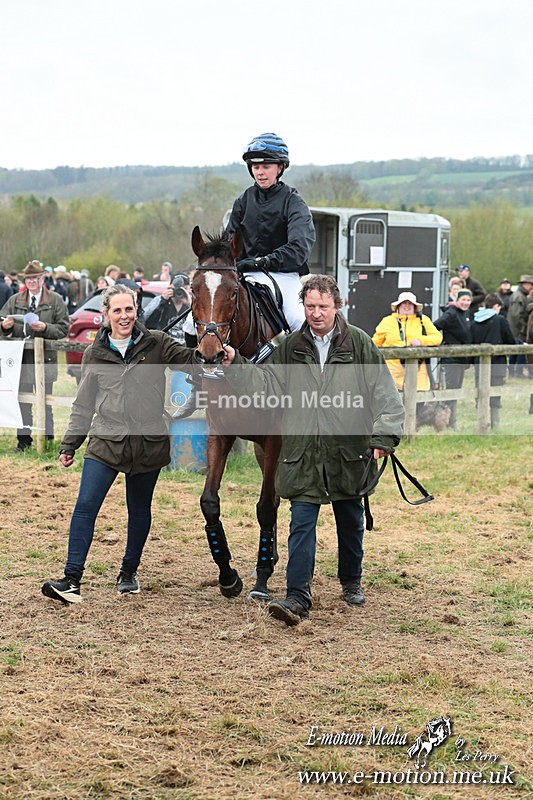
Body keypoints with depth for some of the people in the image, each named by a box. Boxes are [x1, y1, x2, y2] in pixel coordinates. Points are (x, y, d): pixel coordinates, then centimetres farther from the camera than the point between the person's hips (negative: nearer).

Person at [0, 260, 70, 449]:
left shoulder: (55, 300, 3)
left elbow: (64, 329, -2)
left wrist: (45, 328, -18)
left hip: (45, 357, -2)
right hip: (21, 356, 3)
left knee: (45, 401, 4)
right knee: (23, 400, 6)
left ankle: (47, 438, 12)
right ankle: (24, 439, 14)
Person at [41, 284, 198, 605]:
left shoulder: (156, 344, 1)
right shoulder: (96, 353, 5)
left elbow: (190, 359, -7)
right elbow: (84, 404, 12)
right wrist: (70, 444, 13)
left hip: (148, 442, 0)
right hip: (106, 442, 0)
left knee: (139, 510, 12)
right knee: (85, 506, -11)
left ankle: (129, 572, 30)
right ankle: (72, 579, -10)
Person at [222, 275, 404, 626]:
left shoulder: (360, 343, -3)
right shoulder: (292, 346, 4)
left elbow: (384, 392, -4)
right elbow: (265, 381, 3)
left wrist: (383, 436, -13)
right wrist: (234, 363, -13)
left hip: (348, 452, 0)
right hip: (303, 454, 0)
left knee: (351, 521, 16)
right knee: (302, 522, -6)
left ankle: (352, 582, 38)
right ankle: (298, 597, -8)